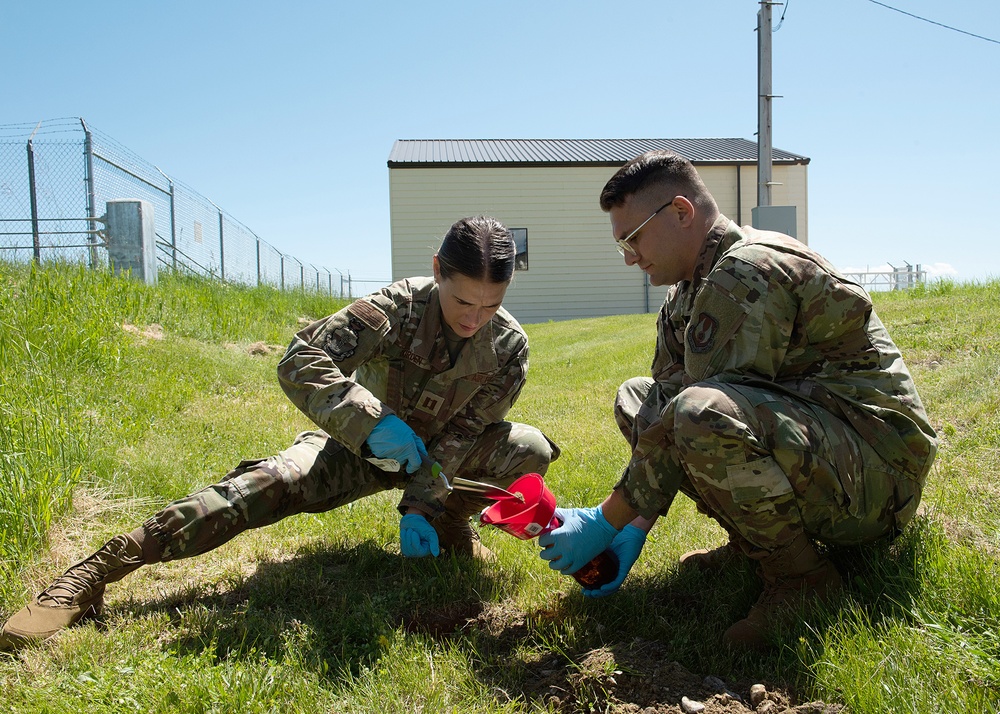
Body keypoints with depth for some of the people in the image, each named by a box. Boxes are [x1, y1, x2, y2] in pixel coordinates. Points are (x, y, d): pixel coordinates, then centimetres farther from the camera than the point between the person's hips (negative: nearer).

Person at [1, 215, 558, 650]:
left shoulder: (509, 347, -17)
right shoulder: (402, 305, -25)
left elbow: (463, 434, -16)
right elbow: (299, 361, -32)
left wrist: (423, 507, -29)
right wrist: (372, 423, -44)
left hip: (443, 452, 2)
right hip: (362, 446, -2)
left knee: (530, 449, -22)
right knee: (267, 486, -27)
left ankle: (451, 521, 4)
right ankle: (93, 574, -23)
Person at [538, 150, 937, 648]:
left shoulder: (749, 271, -21)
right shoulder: (685, 299, 9)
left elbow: (692, 419, -24)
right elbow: (664, 422, 6)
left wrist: (606, 522, -17)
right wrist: (634, 531, -3)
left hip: (876, 467, -9)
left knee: (702, 414, -37)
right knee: (635, 399, 9)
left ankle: (801, 575, -12)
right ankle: (752, 542, 6)